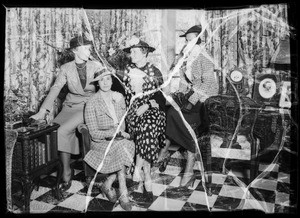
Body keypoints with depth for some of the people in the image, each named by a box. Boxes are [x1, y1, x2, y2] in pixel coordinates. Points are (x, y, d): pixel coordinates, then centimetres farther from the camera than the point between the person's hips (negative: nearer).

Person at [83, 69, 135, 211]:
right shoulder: (92, 103, -9)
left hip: (119, 140, 5)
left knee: (129, 145, -27)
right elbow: (94, 133, -11)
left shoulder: (119, 97, 7)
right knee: (122, 147, -30)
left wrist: (121, 133, -7)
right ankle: (123, 194, -20)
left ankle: (107, 185, -10)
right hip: (101, 142, -4)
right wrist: (115, 133, -21)